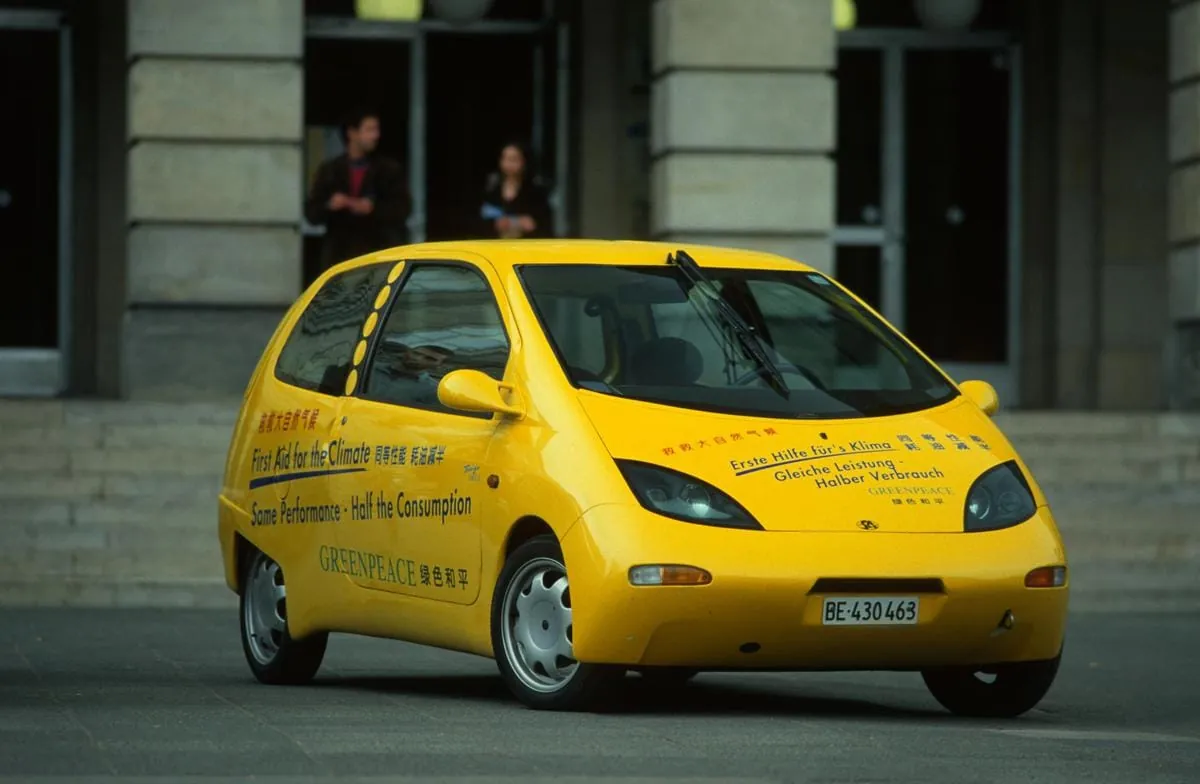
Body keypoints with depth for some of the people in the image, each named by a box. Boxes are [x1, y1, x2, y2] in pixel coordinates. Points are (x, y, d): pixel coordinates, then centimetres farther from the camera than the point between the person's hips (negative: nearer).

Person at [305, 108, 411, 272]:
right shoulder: (329, 171, 13)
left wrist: (373, 208, -15)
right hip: (340, 256, 1)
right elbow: (311, 213, 10)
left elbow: (402, 209, 2)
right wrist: (329, 206, -12)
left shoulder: (389, 170, 9)